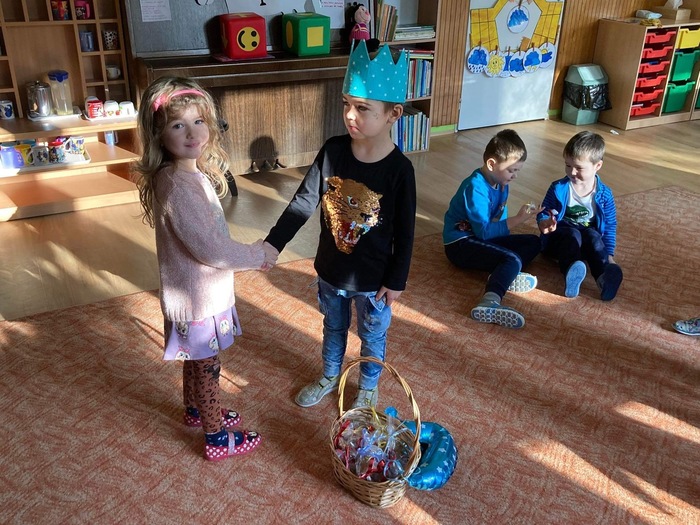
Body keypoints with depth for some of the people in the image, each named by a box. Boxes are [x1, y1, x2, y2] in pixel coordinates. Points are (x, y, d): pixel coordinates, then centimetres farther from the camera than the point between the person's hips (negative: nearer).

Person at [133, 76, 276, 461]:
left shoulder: (190, 172, 0)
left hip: (197, 292, 9)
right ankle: (217, 439, 31)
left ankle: (195, 410, 52)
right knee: (207, 367, 11)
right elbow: (209, 249, -30)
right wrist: (259, 256, -18)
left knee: (196, 360, 28)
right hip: (198, 298, -9)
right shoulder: (178, 186, -30)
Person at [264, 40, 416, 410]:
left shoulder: (398, 169, -22)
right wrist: (273, 244, -15)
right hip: (330, 269, 4)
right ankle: (329, 377, 52)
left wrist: (396, 281, -9)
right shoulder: (332, 150, -13)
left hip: (373, 278, -3)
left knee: (372, 336, 21)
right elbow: (303, 202, -9)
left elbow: (405, 232, -14)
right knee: (333, 328, 27)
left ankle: (368, 387, 47)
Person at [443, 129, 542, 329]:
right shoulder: (475, 188, -22)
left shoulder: (501, 183, 6)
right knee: (512, 260, -30)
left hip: (482, 237, 10)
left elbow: (499, 219, 14)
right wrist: (518, 219, -26)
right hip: (461, 243, -10)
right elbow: (484, 231, -26)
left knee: (533, 242, 6)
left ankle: (505, 275, -21)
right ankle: (489, 304, -55)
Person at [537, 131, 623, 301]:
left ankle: (604, 276, -55)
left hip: (589, 239, 2)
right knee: (573, 234, -34)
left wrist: (609, 255, -4)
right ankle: (571, 273, -63)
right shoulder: (558, 188, -7)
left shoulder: (604, 194, -3)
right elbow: (544, 214, -3)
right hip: (559, 238, -1)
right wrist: (544, 223, -27)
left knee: (592, 235, -32)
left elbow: (610, 226, 3)